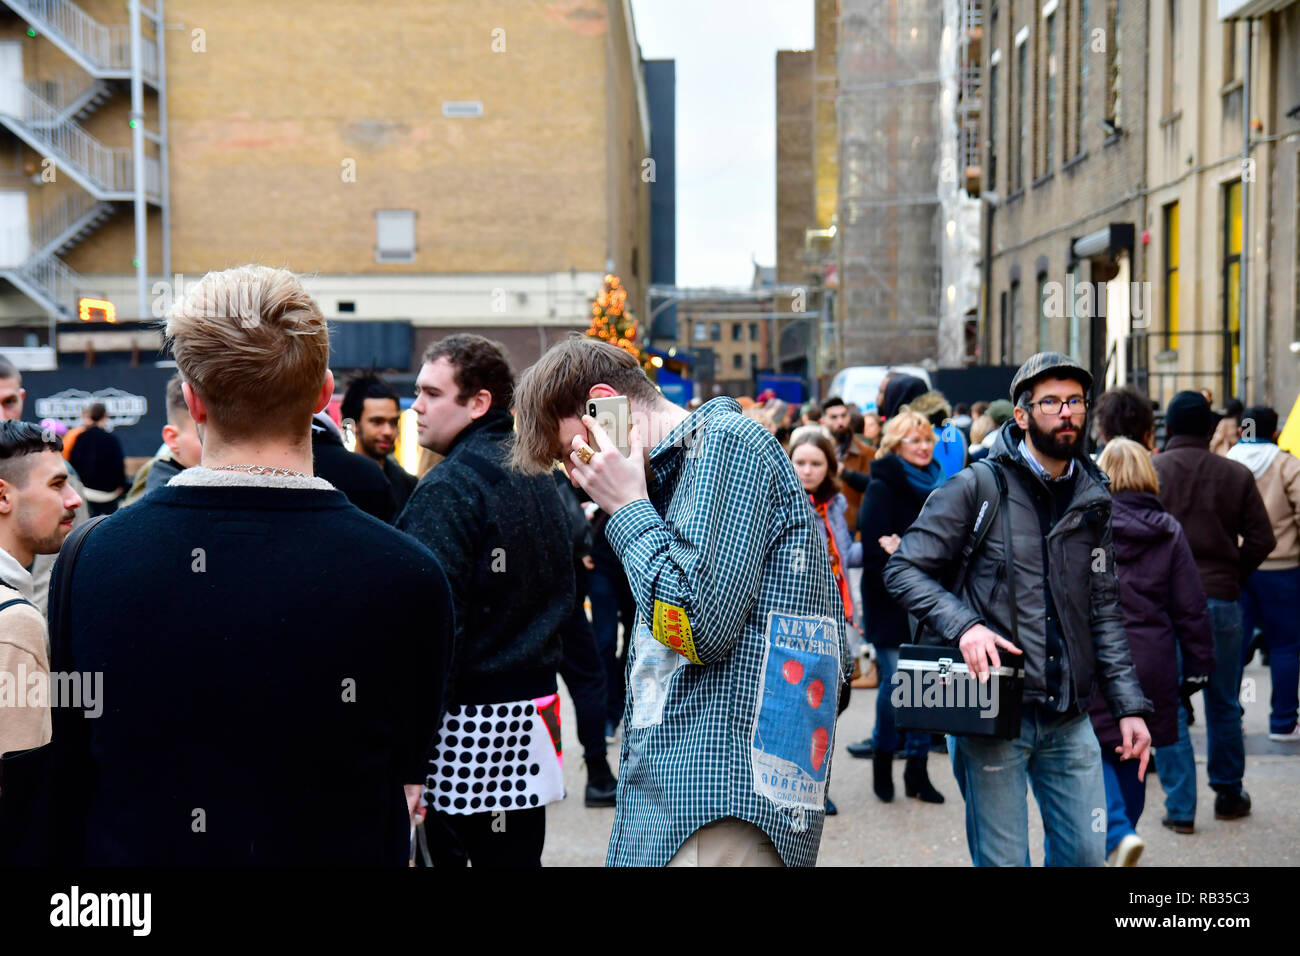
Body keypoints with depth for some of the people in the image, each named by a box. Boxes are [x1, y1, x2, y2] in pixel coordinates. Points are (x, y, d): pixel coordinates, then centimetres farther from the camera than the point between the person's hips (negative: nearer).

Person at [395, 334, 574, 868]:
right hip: (534, 712, 8)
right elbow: (566, 593, 22)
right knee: (517, 855, 13)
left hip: (471, 723, -8)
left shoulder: (447, 488, -15)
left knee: (448, 850, 0)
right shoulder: (539, 478, 13)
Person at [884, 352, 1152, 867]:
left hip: (1069, 718, 5)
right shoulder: (976, 487, -6)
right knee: (1001, 860, 2)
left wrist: (1129, 705, 7)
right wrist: (964, 624, -23)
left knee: (1087, 853, 9)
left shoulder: (1092, 500, 11)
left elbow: (1104, 612, 14)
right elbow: (903, 569, -7)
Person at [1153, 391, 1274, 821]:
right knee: (1223, 704, 13)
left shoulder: (1147, 472, -3)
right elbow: (1262, 540, -1)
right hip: (1221, 601, 1)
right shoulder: (1237, 475, 1)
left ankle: (1180, 803, 3)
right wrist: (1230, 574, 11)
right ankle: (1228, 794, 22)